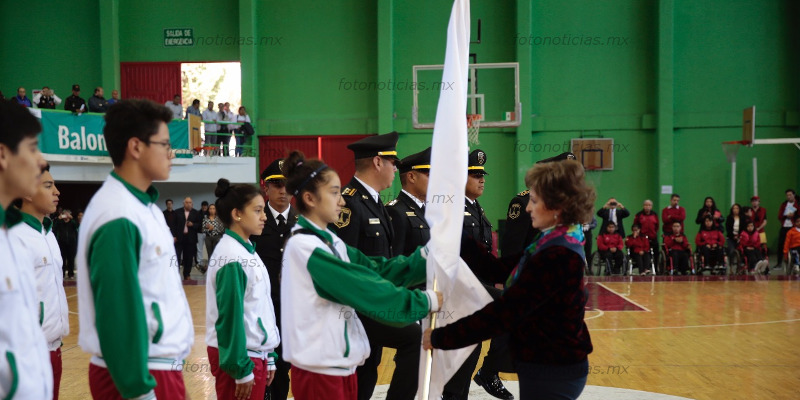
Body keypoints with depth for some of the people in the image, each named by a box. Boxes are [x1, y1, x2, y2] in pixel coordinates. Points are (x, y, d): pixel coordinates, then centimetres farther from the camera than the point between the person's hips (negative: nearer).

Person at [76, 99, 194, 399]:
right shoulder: (118, 219, -19)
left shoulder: (145, 206, 10)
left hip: (162, 365, 9)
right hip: (138, 373, -9)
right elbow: (118, 311, -21)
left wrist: (168, 367, 13)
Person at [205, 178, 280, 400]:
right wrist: (242, 369, -17)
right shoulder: (231, 256, -17)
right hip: (239, 356, -9)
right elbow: (230, 314, -19)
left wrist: (268, 357, 15)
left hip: (255, 352, 9)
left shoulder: (247, 251, 11)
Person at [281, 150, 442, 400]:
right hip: (319, 369, -8)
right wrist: (426, 301, -16)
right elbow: (363, 288, -21)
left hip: (341, 363, 9)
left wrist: (426, 256, -5)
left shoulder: (330, 241, 10)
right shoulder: (304, 246, -18)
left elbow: (376, 269, 4)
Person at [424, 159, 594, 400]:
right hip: (550, 364, 9)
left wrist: (441, 337, -21)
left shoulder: (556, 256, -24)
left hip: (552, 371, -9)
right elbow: (497, 270, 7)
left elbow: (504, 313, -26)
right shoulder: (553, 245, 8)